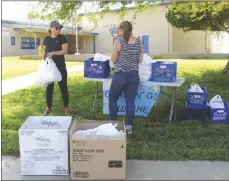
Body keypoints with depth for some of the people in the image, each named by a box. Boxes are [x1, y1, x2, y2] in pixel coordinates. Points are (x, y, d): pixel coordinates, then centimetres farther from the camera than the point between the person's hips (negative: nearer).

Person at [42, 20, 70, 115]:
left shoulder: (62, 38, -5)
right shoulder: (47, 39, 4)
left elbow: (65, 51, -13)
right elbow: (44, 50, 14)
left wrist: (53, 53, -25)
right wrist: (44, 55, -9)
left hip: (60, 66, -3)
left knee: (63, 86, 4)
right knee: (49, 87, 7)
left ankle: (66, 107, 16)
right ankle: (49, 107, 20)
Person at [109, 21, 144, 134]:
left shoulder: (118, 41, -9)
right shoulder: (139, 43, 2)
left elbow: (113, 60, -5)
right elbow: (140, 60, 7)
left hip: (120, 75, -3)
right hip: (134, 76, 4)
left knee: (112, 99, 15)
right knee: (130, 101, 9)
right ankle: (129, 126, 13)